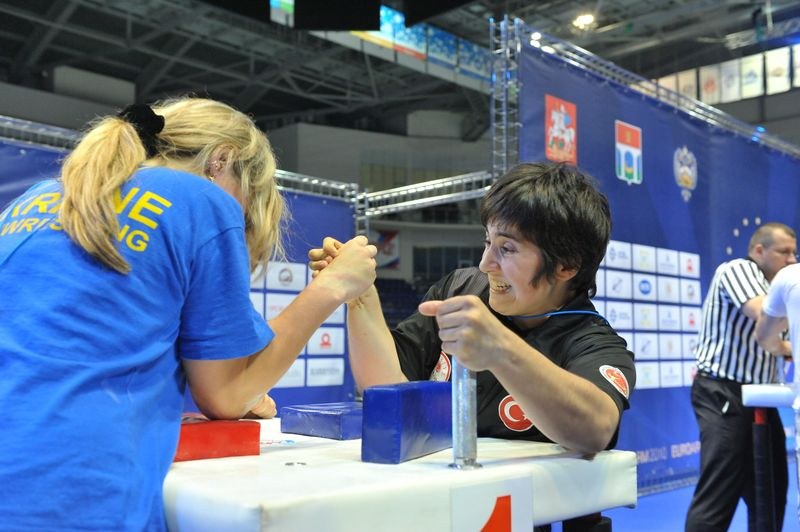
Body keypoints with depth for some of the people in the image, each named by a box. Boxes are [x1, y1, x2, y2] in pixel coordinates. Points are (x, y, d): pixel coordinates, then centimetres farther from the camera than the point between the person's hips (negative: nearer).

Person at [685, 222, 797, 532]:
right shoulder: (738, 269, -7)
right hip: (724, 395, -10)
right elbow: (765, 317, -24)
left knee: (771, 493, 13)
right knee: (717, 498, -10)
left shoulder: (770, 288, 20)